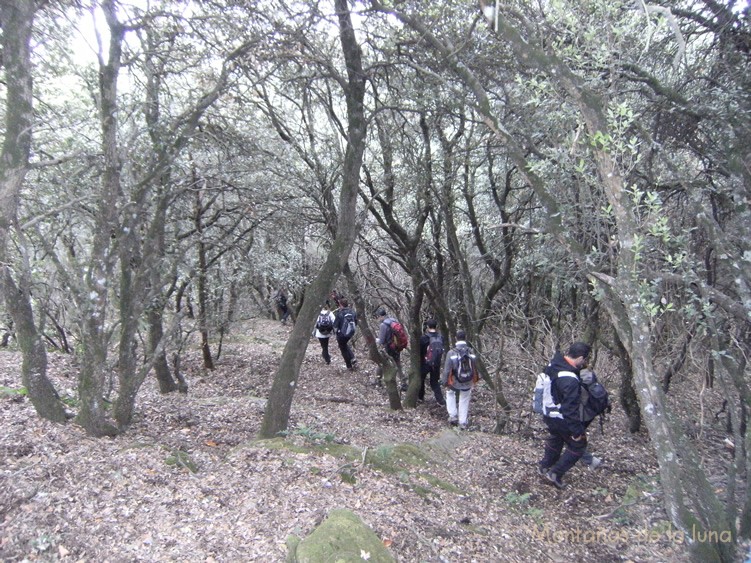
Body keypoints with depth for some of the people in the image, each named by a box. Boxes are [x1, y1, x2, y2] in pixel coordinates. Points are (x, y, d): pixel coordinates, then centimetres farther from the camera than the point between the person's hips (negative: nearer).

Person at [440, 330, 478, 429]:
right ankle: (463, 423, 26)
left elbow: (447, 370, -15)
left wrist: (445, 382, -3)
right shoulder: (471, 352, -7)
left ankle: (453, 415, 22)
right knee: (464, 401, 19)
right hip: (468, 383, 2)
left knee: (450, 393, 28)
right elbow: (475, 368, 3)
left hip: (455, 382, -2)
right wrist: (474, 381, 18)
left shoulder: (451, 353, -18)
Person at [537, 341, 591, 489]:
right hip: (561, 419, -8)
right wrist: (577, 431, -20)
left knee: (555, 438, 32)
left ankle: (544, 466, 49)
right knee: (578, 445, 13)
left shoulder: (553, 363, -8)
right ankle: (555, 473, 18)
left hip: (548, 414, 8)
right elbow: (570, 409, -29)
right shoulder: (570, 380, -34)